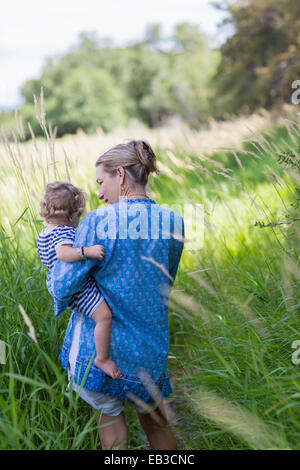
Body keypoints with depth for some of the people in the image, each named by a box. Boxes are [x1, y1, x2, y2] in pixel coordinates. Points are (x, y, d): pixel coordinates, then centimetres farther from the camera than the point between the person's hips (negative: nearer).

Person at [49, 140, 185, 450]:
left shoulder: (98, 222, -16)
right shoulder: (173, 223, -4)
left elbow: (63, 286, -13)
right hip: (149, 349, 3)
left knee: (110, 413, 21)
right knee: (155, 419, 24)